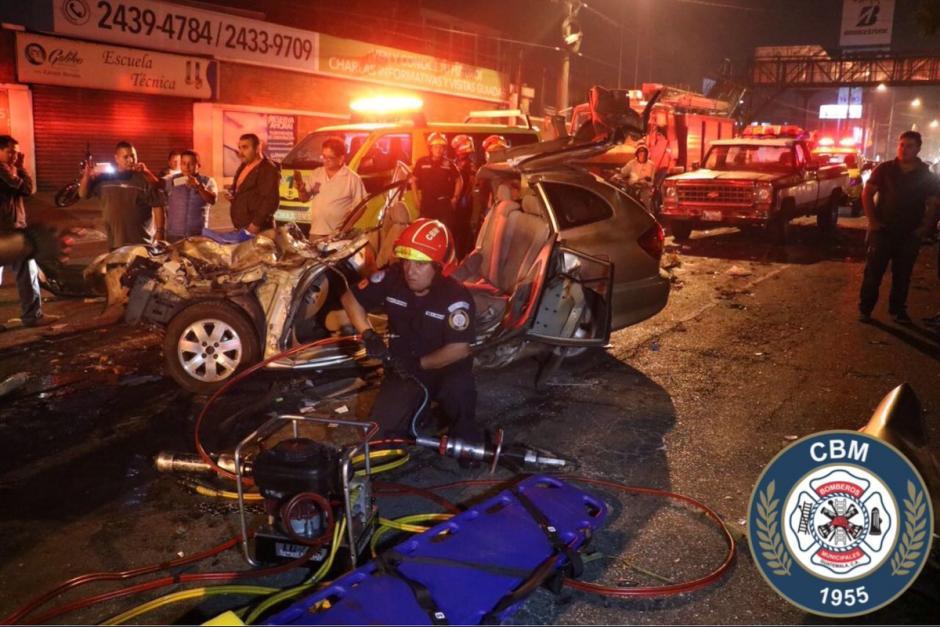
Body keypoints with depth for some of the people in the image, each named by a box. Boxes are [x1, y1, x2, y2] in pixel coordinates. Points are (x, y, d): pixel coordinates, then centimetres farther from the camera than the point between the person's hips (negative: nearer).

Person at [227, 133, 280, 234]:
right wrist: (232, 195, 8)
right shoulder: (243, 167, 18)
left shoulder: (268, 170, -12)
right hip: (241, 228, 9)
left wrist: (256, 224, -23)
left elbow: (271, 201, -20)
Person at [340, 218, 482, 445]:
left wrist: (419, 364, -25)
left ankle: (467, 444, -7)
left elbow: (460, 349, -27)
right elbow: (350, 298, 0)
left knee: (458, 390, -38)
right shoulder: (392, 277, -12)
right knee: (382, 428, -11)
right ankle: (418, 404, 22)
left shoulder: (456, 296, -24)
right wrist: (368, 334, -13)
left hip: (445, 367, -3)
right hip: (403, 367, 4)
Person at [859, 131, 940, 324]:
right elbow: (867, 193, -1)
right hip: (883, 229, -2)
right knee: (873, 272, -1)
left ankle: (898, 310, 21)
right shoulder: (885, 169, -1)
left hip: (910, 234, 2)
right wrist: (872, 220, -7)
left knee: (902, 275, 10)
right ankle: (865, 308, 6)